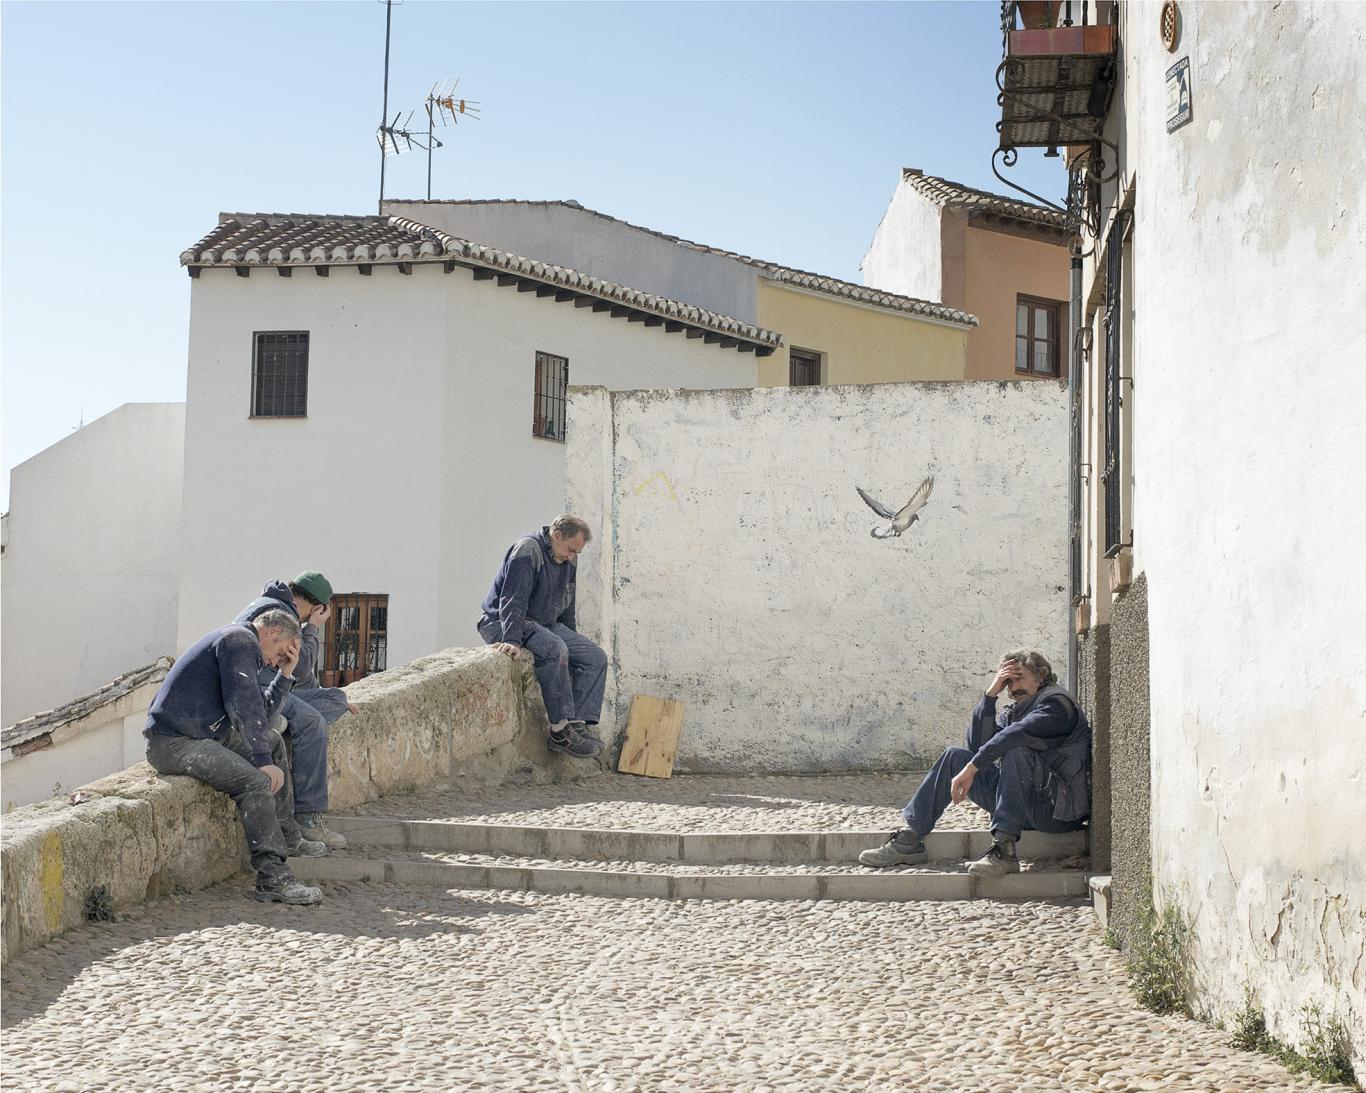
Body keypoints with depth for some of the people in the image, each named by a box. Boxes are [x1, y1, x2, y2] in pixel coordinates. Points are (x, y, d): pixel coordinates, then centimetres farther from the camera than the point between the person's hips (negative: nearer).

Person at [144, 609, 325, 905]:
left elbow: (261, 714, 24)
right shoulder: (240, 639, -10)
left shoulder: (243, 647, 23)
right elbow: (243, 706, -21)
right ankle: (272, 879, -30)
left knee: (273, 741, 21)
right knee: (255, 782, -27)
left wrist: (284, 674, 17)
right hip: (172, 744, -11)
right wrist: (263, 760, -23)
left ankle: (286, 837, 25)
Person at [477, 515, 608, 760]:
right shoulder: (527, 551, -18)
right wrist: (513, 641, -36)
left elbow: (566, 605, 24)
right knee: (555, 650, -35)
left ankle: (580, 723, -15)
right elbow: (512, 601, -26)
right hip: (502, 624, -9)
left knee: (596, 657, -6)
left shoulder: (569, 560, 10)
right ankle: (560, 731, -32)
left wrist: (573, 640, 22)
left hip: (548, 624, 9)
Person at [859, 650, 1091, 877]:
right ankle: (910, 839, -2)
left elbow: (1013, 734, -26)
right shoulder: (1015, 713, 18)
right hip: (1029, 807, 8)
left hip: (1062, 810, -8)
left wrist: (971, 769, -26)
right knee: (955, 756, 5)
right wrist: (991, 694, -5)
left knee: (1016, 751, -33)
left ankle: (1004, 849, -36)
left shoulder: (1055, 702, -7)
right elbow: (977, 743, 1)